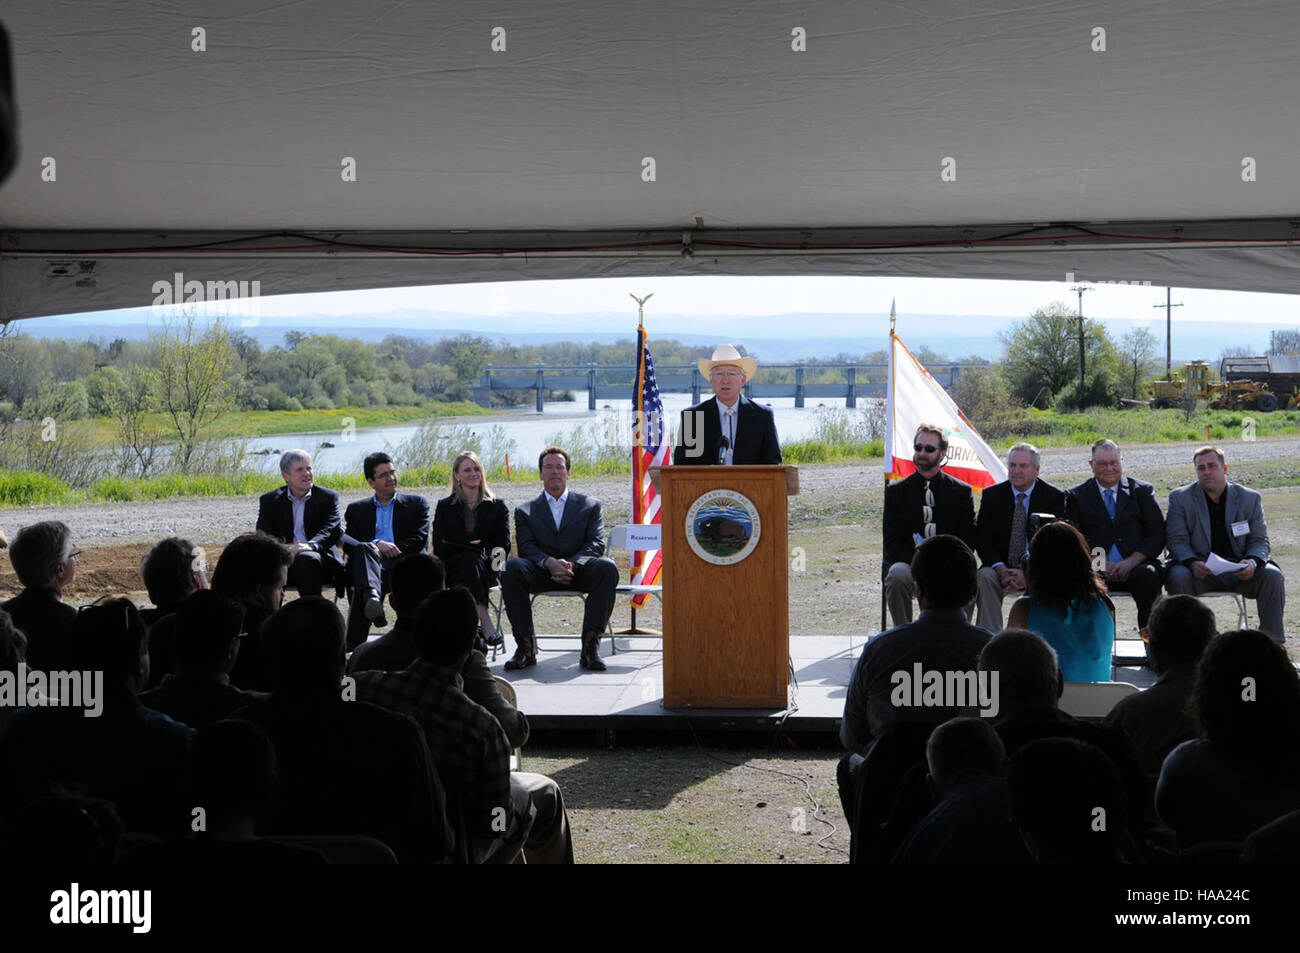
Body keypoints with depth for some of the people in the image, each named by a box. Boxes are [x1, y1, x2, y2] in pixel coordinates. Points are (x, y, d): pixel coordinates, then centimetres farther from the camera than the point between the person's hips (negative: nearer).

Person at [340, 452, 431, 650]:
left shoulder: (417, 504, 23)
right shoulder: (356, 509, 26)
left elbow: (420, 541, 7)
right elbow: (348, 543, 8)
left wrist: (393, 549, -8)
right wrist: (377, 545, -12)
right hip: (368, 561, 2)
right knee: (363, 549, -38)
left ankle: (354, 642, -47)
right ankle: (372, 596, -66)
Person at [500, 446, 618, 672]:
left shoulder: (590, 505, 14)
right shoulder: (525, 511, 15)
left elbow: (596, 543, 0)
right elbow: (526, 547, 0)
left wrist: (572, 564, -20)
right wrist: (550, 562, -23)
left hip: (578, 571, 0)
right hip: (541, 574, 0)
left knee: (607, 567, -33)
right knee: (511, 568, -31)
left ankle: (590, 645, -32)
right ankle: (526, 646, -28)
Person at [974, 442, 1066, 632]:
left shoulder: (1054, 497, 0)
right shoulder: (992, 495, 5)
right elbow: (983, 541, 1)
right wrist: (1002, 571, -18)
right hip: (1001, 566, 2)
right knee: (984, 577, -30)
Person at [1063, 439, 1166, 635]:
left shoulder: (1143, 491, 16)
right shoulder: (1077, 496, 15)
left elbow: (1158, 535, 8)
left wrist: (1132, 561, -9)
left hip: (1135, 567, 1)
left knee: (1147, 575, -34)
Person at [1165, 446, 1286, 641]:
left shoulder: (1250, 498, 8)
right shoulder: (1180, 498, 3)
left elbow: (1260, 541, 5)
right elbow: (1178, 542, -3)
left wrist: (1252, 561, -20)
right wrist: (1193, 563, -25)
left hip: (1239, 572, 2)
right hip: (1200, 570, -1)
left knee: (1272, 576, -24)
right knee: (1178, 576, -33)